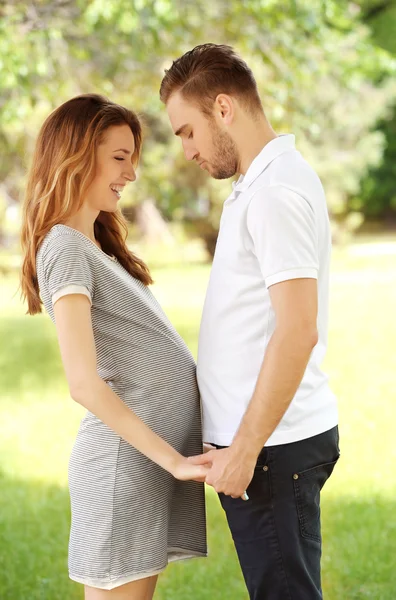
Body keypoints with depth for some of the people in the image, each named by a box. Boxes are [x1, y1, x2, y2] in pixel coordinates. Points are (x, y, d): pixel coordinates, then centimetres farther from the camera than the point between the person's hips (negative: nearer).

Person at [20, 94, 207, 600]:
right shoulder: (65, 248, -13)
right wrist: (174, 459, -20)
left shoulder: (97, 244, 16)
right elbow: (85, 384, -21)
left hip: (154, 450, 9)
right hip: (126, 459, -9)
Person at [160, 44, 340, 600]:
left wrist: (243, 450, -21)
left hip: (273, 446, -10)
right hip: (265, 438, 10)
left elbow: (298, 331, -24)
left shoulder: (275, 191, -17)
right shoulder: (264, 181, 15)